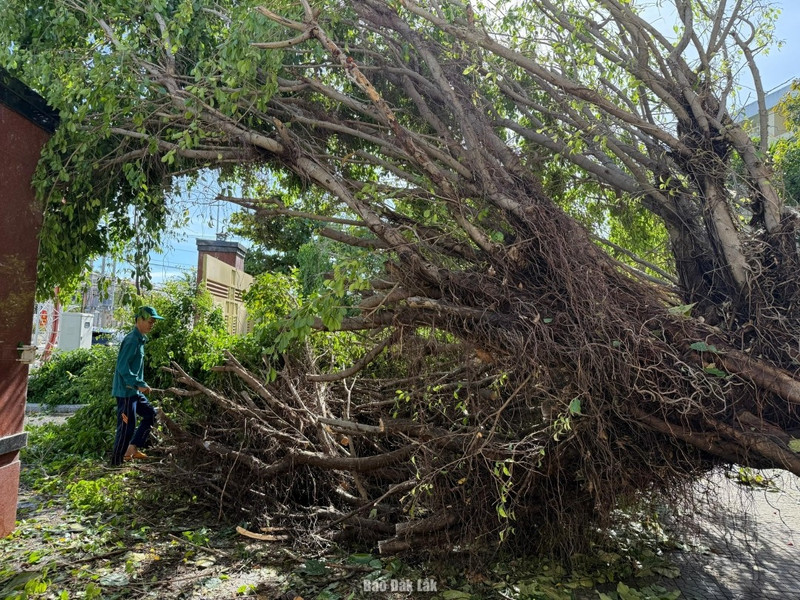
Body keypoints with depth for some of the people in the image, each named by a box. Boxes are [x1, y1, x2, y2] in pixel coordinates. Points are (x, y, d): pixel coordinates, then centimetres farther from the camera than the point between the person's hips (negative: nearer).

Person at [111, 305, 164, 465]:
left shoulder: (140, 339, 12)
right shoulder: (132, 340, -18)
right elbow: (122, 367, -23)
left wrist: (141, 385, 18)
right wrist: (139, 385, -25)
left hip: (134, 391, 10)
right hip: (126, 391, -10)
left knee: (150, 414, 15)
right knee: (126, 426, -3)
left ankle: (132, 449, 18)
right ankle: (116, 462, 8)